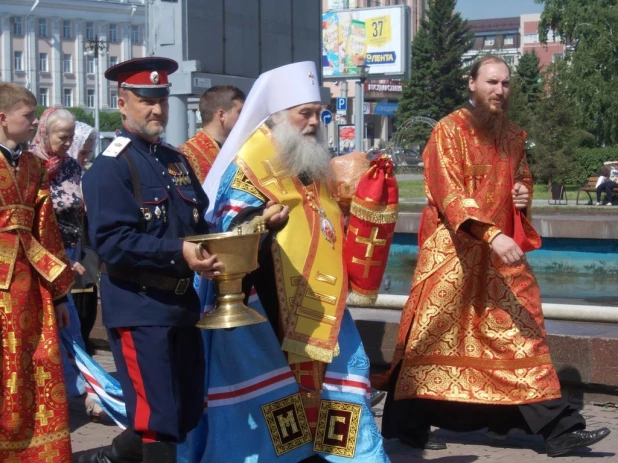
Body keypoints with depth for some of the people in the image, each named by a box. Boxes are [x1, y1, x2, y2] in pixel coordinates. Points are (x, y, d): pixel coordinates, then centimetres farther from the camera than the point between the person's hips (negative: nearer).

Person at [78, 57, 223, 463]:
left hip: (182, 304, 8)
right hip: (139, 309, -8)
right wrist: (179, 254, -27)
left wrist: (213, 252, -4)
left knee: (188, 413, 14)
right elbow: (110, 241, -21)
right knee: (157, 419, -5)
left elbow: (198, 222, 18)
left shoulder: (176, 160, 14)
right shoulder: (110, 167, -11)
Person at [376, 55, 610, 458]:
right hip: (453, 250, -5)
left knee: (523, 333, 1)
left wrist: (524, 195, 3)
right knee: (434, 334, 1)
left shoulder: (513, 136, 12)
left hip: (501, 250, 5)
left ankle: (559, 429, 0)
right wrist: (491, 234, -31)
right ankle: (408, 424, 14)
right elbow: (448, 192, -19)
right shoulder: (449, 130, -8)